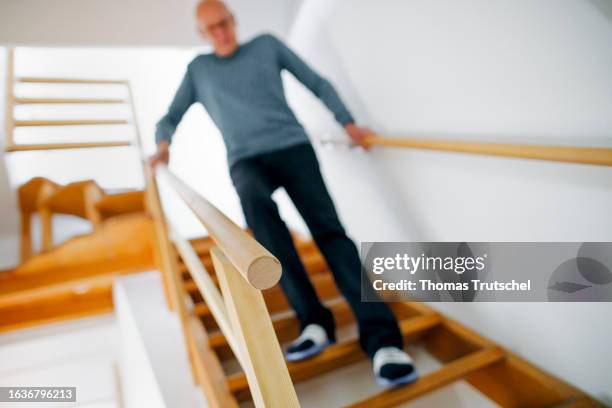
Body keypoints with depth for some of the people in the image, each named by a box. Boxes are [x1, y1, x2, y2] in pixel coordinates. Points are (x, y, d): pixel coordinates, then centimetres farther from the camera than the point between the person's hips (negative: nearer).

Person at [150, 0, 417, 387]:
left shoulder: (267, 45, 19)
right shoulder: (198, 69, 22)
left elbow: (317, 82, 17)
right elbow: (171, 117, 25)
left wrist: (348, 123, 5)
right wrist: (164, 143, 2)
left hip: (292, 147, 0)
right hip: (246, 161, 0)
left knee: (328, 229, -21)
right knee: (256, 203, -36)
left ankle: (381, 337, -27)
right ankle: (315, 320, -32)